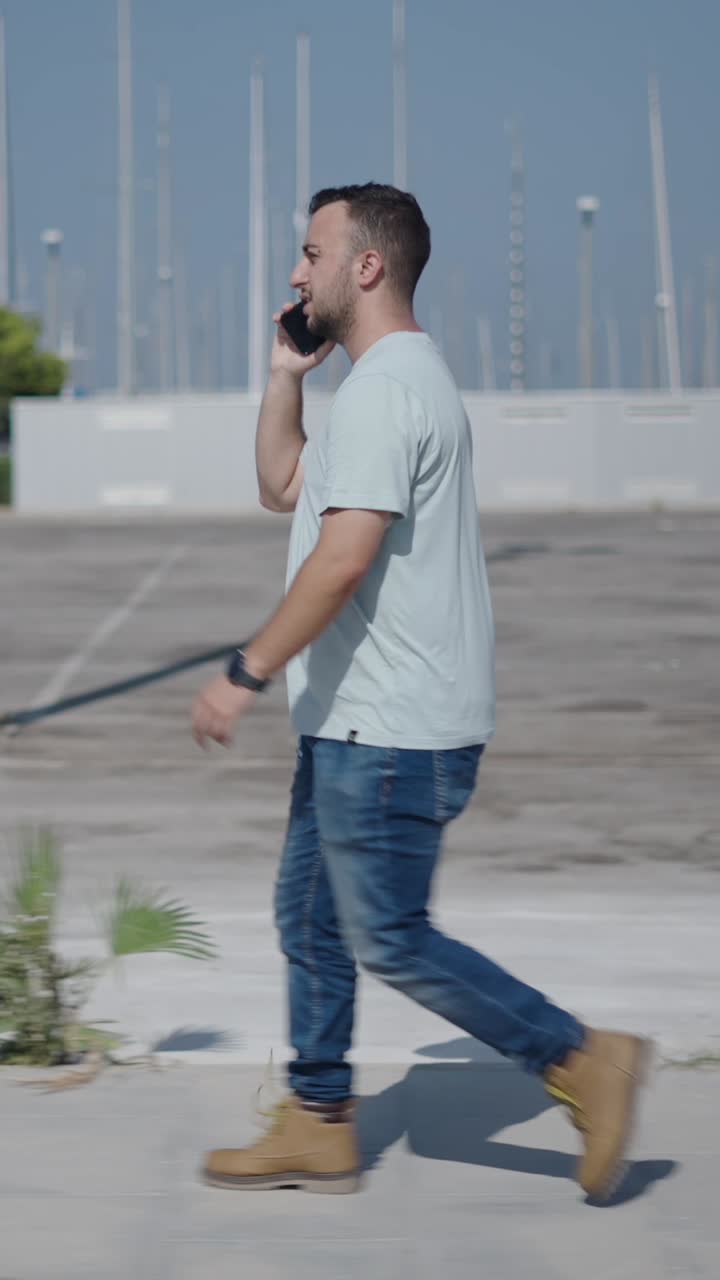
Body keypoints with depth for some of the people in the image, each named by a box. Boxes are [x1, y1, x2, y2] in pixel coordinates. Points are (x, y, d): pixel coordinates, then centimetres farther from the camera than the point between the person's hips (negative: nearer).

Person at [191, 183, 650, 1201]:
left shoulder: (386, 388, -18)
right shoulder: (402, 379, 17)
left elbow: (345, 555, -26)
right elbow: (283, 489, 26)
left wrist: (245, 676, -22)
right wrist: (287, 373, 15)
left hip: (390, 732, -11)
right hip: (361, 721, 11)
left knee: (389, 939, -6)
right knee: (309, 917, 14)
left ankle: (582, 1062, -1)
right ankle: (319, 1129, 21)